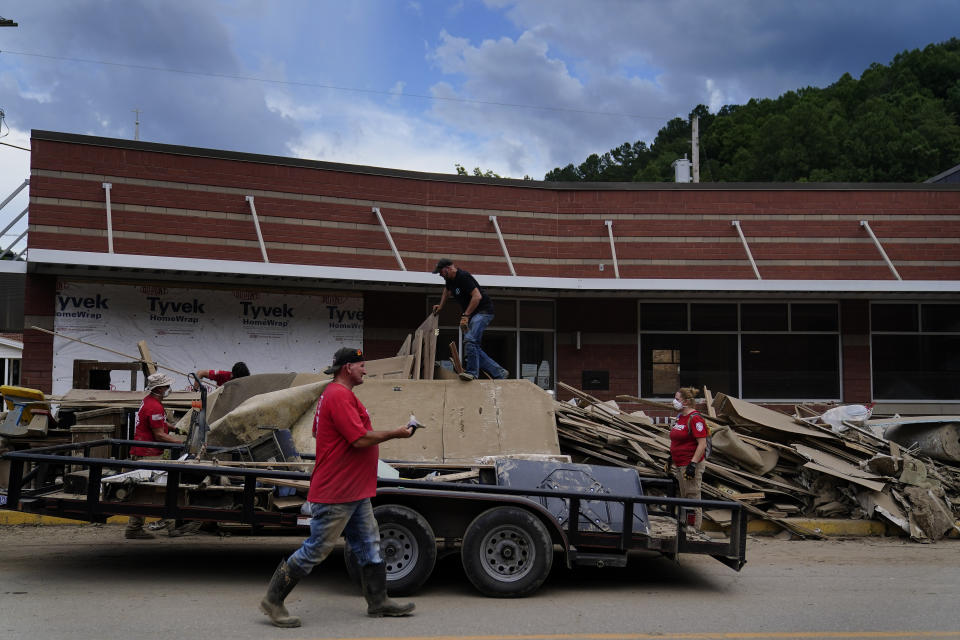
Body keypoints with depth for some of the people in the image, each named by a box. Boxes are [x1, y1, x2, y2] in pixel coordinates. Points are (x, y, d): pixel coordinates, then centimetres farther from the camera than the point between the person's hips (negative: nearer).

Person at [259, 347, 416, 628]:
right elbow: (361, 439, -25)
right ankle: (273, 600, 9)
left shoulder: (335, 394, 16)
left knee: (368, 544, 14)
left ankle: (378, 601, 22)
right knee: (316, 549, -2)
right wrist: (395, 433, -13)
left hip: (354, 493, 11)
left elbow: (318, 431, 22)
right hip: (335, 493, -11)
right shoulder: (339, 396, -19)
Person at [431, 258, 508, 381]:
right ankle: (499, 372, 5)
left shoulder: (463, 276, -18)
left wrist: (465, 315, -27)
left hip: (483, 311, -10)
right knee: (474, 348, 1)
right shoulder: (450, 279, 11)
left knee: (469, 339, -27)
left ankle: (472, 372, -25)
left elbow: (477, 296, -26)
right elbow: (447, 290, 37)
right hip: (472, 315, 10)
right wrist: (441, 306, 38)